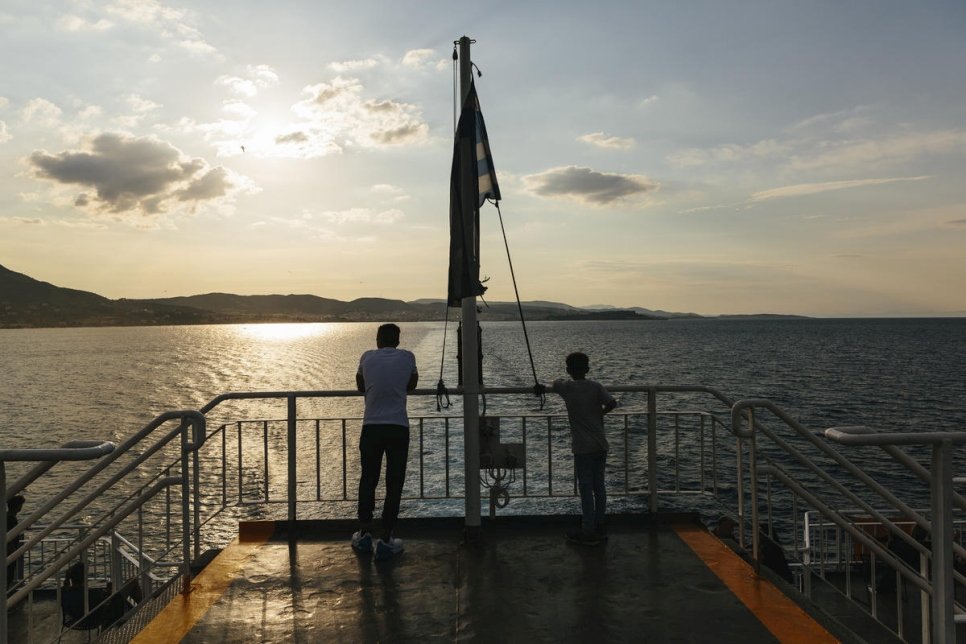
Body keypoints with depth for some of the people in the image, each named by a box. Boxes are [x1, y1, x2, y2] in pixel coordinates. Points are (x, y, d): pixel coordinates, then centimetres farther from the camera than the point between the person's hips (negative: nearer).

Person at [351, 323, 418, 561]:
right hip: (398, 428, -1)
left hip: (371, 427, 1)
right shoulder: (407, 357, 5)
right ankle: (386, 540, 8)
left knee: (368, 481, 15)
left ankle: (364, 534, 21)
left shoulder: (367, 357, 7)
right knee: (394, 484, 6)